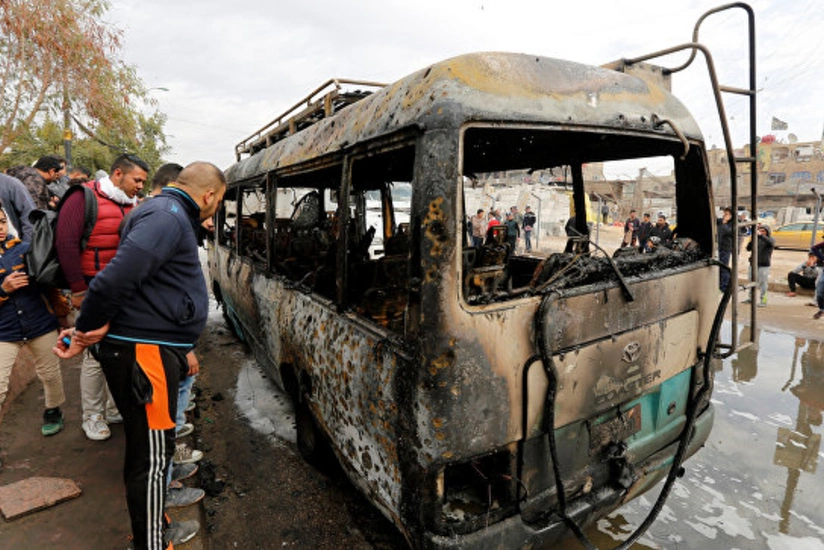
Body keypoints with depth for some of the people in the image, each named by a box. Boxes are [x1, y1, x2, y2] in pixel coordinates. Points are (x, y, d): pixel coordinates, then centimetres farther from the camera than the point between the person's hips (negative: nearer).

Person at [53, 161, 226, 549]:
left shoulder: (169, 215, 18)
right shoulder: (168, 216, -17)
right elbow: (117, 277, -28)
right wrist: (88, 328, -15)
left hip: (149, 349, 10)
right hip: (143, 352, -10)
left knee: (146, 449, 22)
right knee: (152, 456, 3)